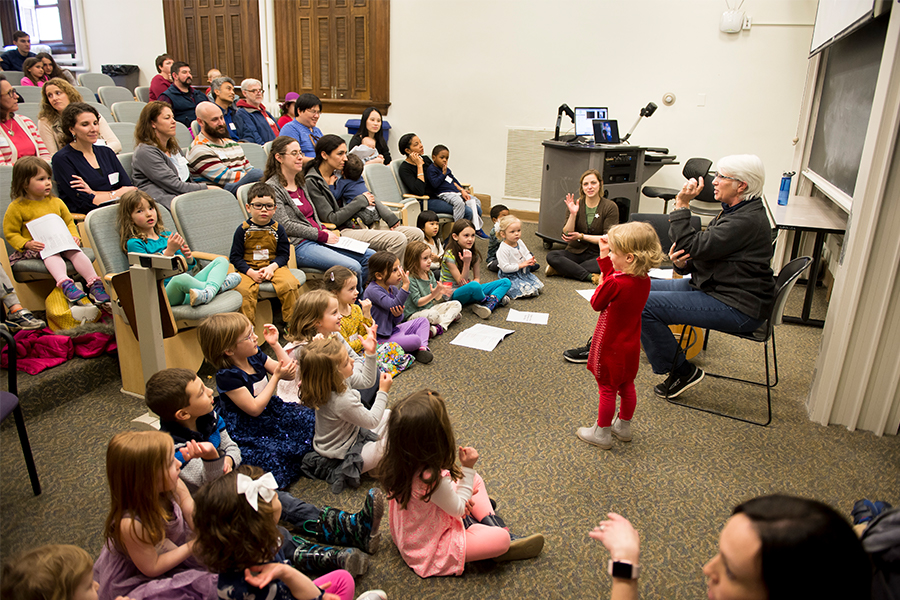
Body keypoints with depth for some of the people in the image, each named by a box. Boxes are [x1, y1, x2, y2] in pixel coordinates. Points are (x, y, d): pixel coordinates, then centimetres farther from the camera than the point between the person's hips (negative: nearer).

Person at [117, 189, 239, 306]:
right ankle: (220, 285, -17)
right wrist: (170, 251, -17)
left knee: (221, 260, -2)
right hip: (166, 293, -7)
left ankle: (209, 292, -34)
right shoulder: (134, 243, 0)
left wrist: (189, 258, -1)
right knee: (180, 278, -40)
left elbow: (188, 267, 22)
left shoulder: (167, 235, 19)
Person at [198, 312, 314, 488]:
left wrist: (275, 344, -7)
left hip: (271, 410, 8)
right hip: (247, 431, -8)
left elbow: (290, 373, 3)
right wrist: (276, 376, -23)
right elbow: (255, 409, -24)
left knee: (311, 420, -5)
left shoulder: (255, 355, -2)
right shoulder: (227, 376, -23)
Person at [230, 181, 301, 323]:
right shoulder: (243, 230, 0)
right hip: (249, 269, -1)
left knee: (290, 285, -26)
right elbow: (236, 257, 0)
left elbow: (284, 254, 4)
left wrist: (272, 267, -15)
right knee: (244, 290, -30)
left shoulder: (277, 229, 4)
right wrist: (251, 272, -16)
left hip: (274, 266, 1)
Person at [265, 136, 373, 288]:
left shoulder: (300, 183, 20)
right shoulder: (273, 188, -6)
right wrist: (322, 236, -12)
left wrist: (325, 230, 4)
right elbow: (286, 225, -14)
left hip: (320, 240, 9)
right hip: (299, 245, -9)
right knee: (353, 267, -26)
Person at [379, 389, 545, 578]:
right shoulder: (432, 479, -39)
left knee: (475, 480, 11)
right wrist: (467, 467, -17)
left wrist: (459, 498, -3)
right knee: (501, 539, -18)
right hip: (428, 549, -9)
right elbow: (458, 509, -19)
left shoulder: (399, 459, -15)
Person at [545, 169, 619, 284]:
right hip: (574, 252, 2)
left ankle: (560, 270, -27)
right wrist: (573, 214, -18)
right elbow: (567, 235, -5)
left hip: (597, 255, -1)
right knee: (551, 256, -26)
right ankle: (591, 277, -30)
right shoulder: (574, 205, 2)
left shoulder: (610, 207, -3)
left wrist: (581, 236, -12)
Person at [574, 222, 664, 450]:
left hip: (612, 346, -7)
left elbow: (596, 303, -13)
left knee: (607, 389, 8)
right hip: (631, 344, 7)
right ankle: (624, 426, 38)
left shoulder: (615, 284, -31)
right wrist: (605, 257, 2)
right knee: (627, 386, 21)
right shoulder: (644, 280, -8)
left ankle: (602, 433, 23)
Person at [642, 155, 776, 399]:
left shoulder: (747, 220, -22)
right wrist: (682, 262, -8)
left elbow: (692, 247, -25)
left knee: (644, 305, -22)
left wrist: (681, 204, -19)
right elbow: (701, 251, 14)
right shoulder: (734, 211, 12)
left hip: (736, 306, -11)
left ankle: (682, 371, -5)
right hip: (710, 286, 11)